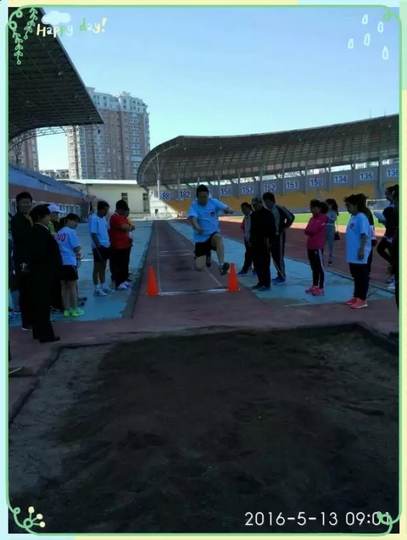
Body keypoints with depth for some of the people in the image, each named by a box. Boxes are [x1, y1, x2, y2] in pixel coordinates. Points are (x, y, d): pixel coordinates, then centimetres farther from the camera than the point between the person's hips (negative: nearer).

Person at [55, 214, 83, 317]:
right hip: (70, 262, -6)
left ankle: (66, 309, 16)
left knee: (64, 286, 11)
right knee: (73, 286, 3)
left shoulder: (58, 233, 11)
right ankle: (75, 309, 7)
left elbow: (57, 247, 13)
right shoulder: (71, 231, -9)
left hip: (60, 262, 6)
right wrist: (78, 254, 10)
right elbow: (77, 248, -12)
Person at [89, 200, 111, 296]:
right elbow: (93, 234, -18)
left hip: (106, 246, 8)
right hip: (99, 247, -8)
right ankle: (97, 289, 6)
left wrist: (109, 242, 12)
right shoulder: (93, 218, -14)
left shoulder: (104, 218, 11)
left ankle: (103, 286, 26)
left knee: (103, 267, 16)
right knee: (97, 268, 0)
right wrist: (98, 246, -22)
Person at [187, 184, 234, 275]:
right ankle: (206, 254, 30)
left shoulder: (214, 202, -3)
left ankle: (221, 265, -40)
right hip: (200, 238, 0)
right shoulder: (194, 206, -11)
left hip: (213, 234, 0)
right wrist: (196, 227, -51)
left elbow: (226, 208, -15)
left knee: (218, 237, -39)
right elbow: (192, 218, -30)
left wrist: (228, 210, -39)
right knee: (199, 267, -5)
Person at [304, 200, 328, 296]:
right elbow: (307, 230, 10)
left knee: (320, 267, -3)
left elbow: (314, 229, -16)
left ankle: (321, 288, 1)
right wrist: (307, 231, -8)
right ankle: (314, 286, 25)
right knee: (314, 267, 15)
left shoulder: (323, 218, -10)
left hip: (318, 247, -8)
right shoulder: (312, 219, 15)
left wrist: (309, 231, 1)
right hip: (310, 246, 8)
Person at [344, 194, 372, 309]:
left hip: (359, 254, -10)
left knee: (362, 277, 0)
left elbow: (364, 235, -22)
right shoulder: (353, 217, 14)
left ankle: (362, 300, 6)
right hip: (352, 254, 10)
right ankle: (356, 297, 26)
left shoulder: (361, 218, -16)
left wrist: (362, 249, -26)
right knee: (356, 276, 16)